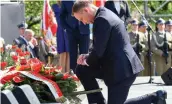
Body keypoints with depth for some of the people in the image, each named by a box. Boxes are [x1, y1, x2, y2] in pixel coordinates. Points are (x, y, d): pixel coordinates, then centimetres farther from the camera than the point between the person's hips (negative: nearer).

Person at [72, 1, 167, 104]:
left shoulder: (101, 19, -19)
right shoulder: (106, 14, 13)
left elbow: (98, 51, -20)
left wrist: (87, 60, 0)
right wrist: (88, 57, 7)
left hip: (122, 69, -10)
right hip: (120, 64, 10)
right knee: (82, 70, 12)